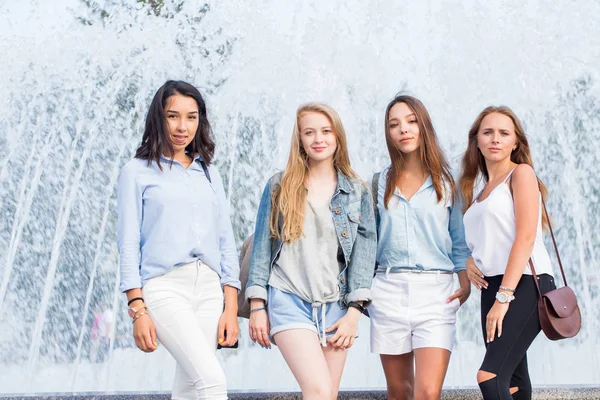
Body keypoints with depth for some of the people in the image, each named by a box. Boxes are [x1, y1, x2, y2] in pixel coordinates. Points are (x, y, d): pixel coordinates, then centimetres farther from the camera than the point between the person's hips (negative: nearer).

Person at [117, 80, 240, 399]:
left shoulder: (209, 174, 17)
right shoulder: (137, 172, 6)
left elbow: (226, 242, 14)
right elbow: (129, 244, 1)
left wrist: (231, 307, 5)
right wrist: (137, 310, -9)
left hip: (210, 288, 4)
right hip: (164, 286, -4)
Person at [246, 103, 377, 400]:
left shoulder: (357, 191, 7)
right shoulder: (279, 186, 4)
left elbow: (364, 250, 4)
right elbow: (262, 246, 5)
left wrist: (354, 311, -4)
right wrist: (257, 306, 0)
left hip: (336, 305, 2)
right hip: (289, 300, -2)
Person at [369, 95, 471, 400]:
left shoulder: (445, 182, 6)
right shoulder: (381, 182, 9)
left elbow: (459, 239, 8)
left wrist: (465, 284, -5)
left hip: (435, 292, -2)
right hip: (389, 291, 2)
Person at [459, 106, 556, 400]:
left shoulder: (522, 173, -1)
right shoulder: (481, 189, 20)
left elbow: (526, 237, -13)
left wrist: (504, 296, -19)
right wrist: (468, 260, 3)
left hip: (525, 284, -7)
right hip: (492, 288, 8)